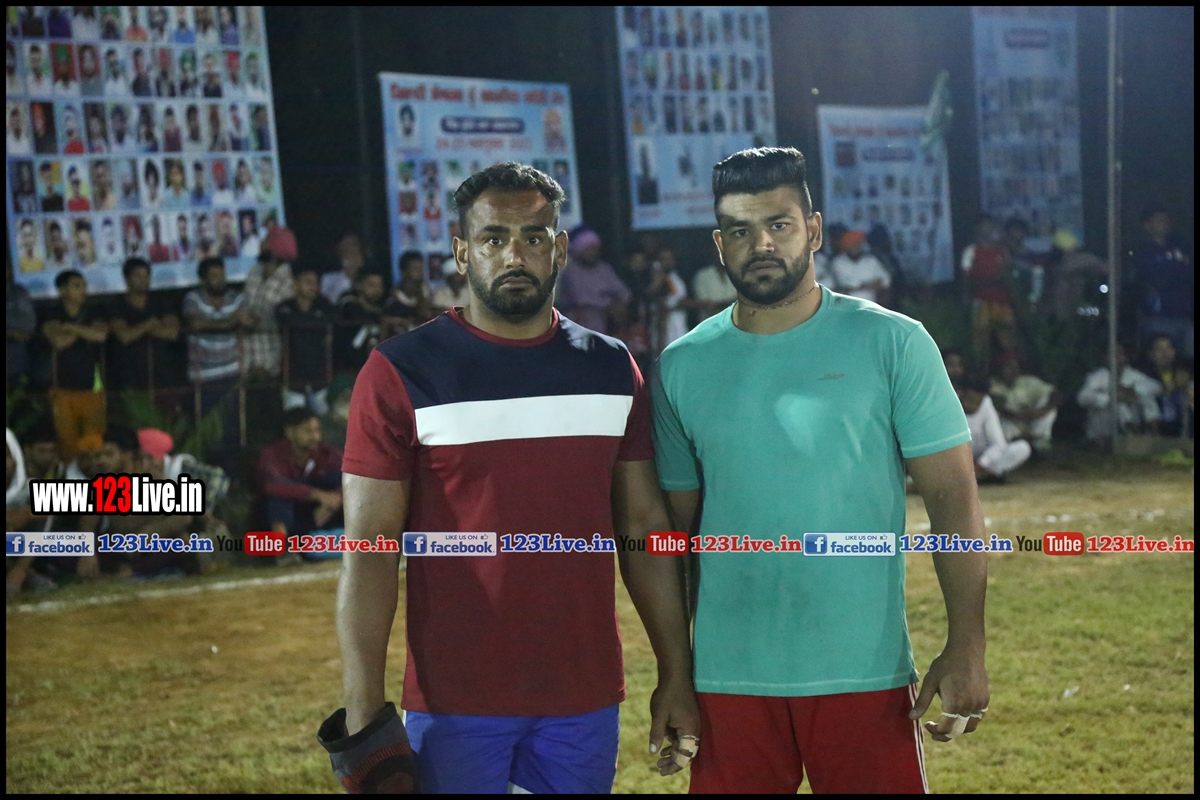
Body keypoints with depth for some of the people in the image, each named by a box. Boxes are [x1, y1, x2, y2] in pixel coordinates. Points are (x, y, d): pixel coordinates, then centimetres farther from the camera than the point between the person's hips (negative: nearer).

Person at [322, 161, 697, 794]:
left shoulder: (610, 369, 7)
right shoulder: (401, 373, -5)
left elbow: (643, 526, 10)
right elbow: (370, 550, -7)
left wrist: (676, 673, 6)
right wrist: (363, 717, -13)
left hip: (586, 696, 3)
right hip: (455, 705, -3)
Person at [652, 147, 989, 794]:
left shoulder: (892, 343, -3)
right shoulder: (682, 367, 5)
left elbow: (953, 498, -4)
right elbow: (674, 527, 10)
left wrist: (966, 648, -12)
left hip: (865, 675, -2)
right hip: (727, 681, 2)